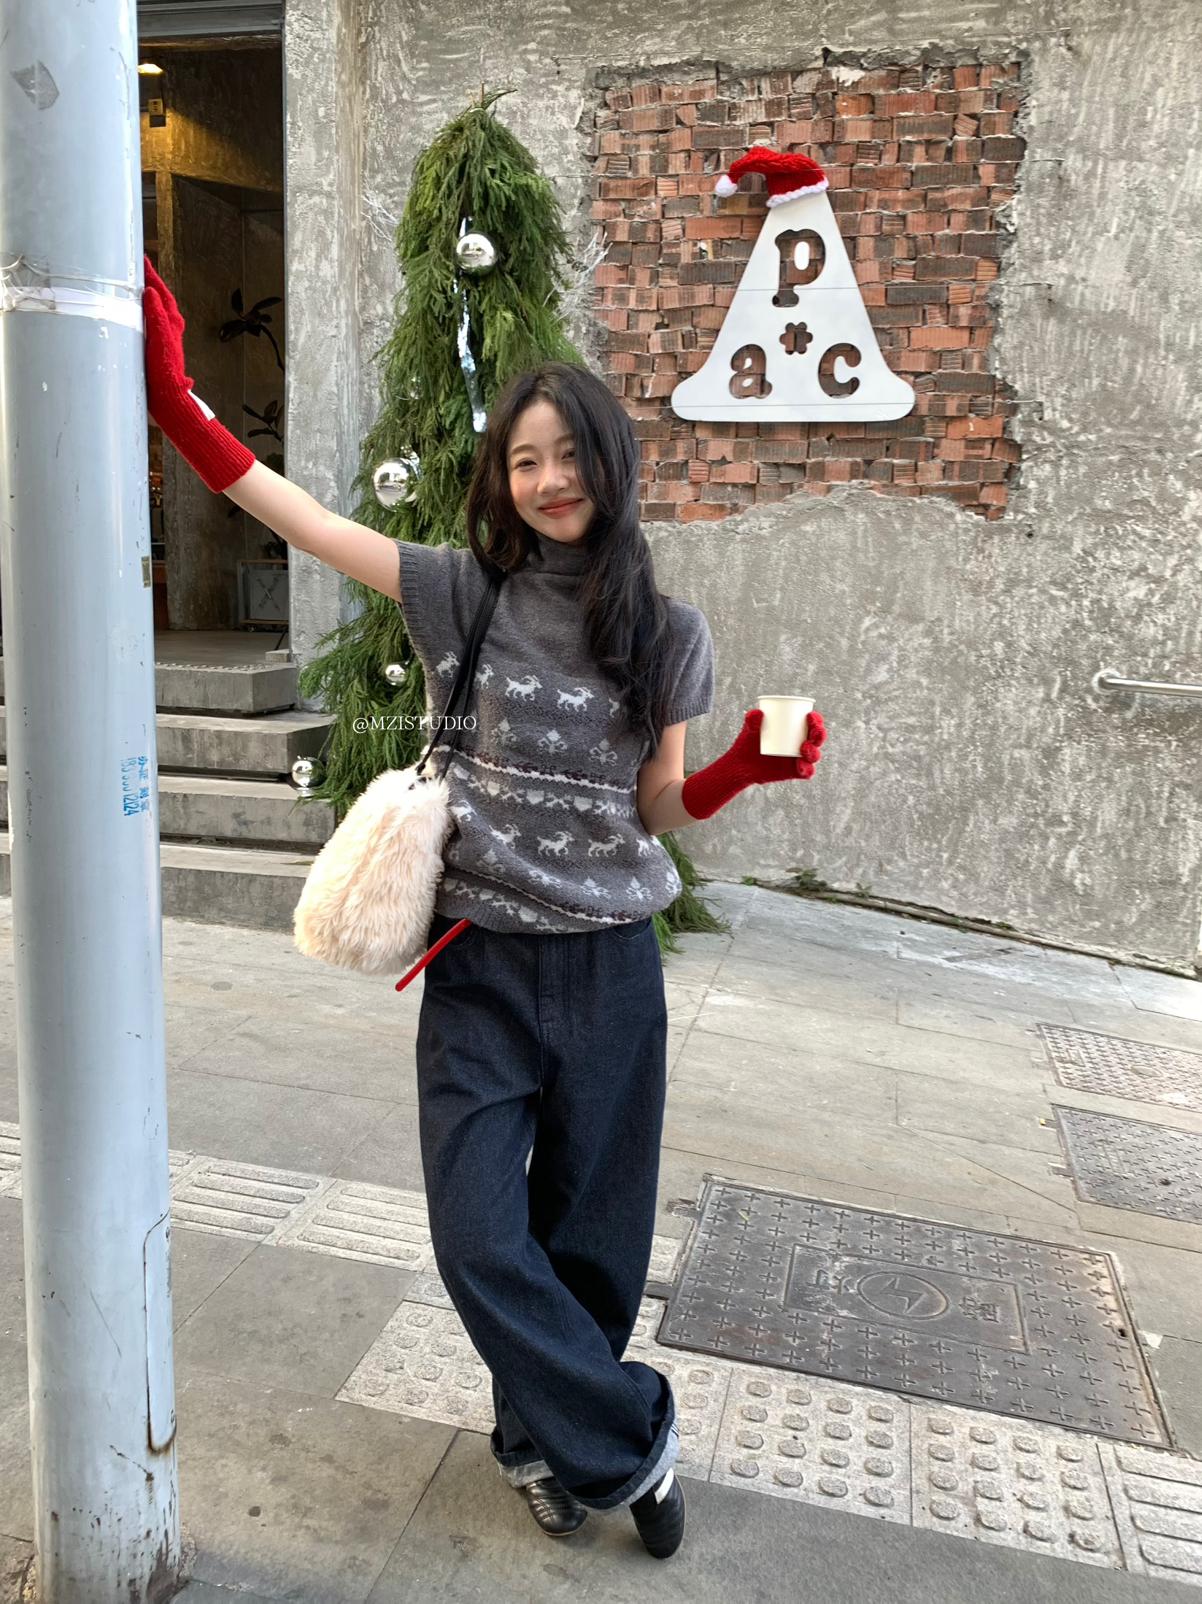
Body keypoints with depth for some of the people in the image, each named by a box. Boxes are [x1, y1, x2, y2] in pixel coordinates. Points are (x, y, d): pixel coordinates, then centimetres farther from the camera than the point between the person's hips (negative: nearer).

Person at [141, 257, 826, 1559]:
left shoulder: (670, 634, 1)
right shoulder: (461, 594, -1)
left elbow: (663, 809, 4)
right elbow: (297, 515, -4)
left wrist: (745, 771, -14)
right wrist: (177, 402, -9)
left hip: (609, 966, 1)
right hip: (480, 964, 0)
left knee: (586, 1240, 11)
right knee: (478, 1237, -2)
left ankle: (547, 1438, 39)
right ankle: (627, 1439, 21)